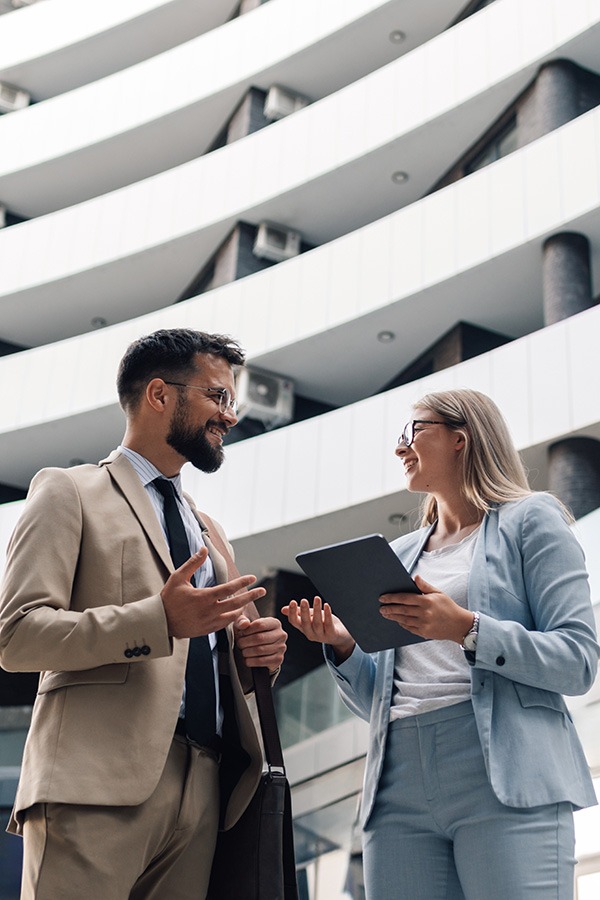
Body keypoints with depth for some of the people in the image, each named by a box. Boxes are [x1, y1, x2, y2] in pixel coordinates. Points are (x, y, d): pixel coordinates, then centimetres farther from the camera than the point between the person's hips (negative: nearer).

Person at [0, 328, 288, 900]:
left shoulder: (208, 531, 27)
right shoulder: (69, 493, 5)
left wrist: (251, 655, 7)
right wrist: (158, 619, -18)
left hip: (204, 789, 6)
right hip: (99, 784, -6)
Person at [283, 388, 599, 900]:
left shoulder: (529, 520, 8)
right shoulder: (398, 555, 23)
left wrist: (466, 629, -17)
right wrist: (342, 647, 3)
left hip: (505, 780, -5)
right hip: (400, 788, 5)